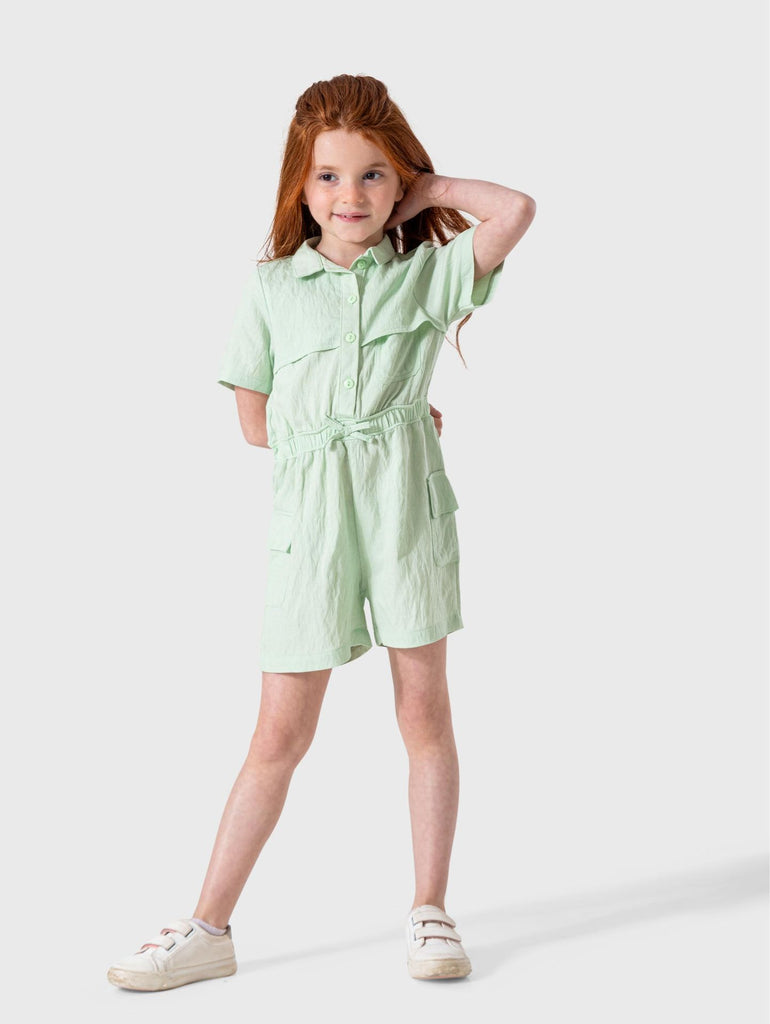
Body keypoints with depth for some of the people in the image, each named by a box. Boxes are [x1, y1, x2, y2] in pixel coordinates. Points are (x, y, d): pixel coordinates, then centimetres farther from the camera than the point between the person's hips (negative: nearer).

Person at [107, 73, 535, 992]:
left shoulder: (427, 272, 4)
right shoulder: (269, 288, 6)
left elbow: (516, 210, -11)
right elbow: (257, 424, 8)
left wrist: (428, 189, 2)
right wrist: (341, 434, 2)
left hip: (406, 503, 0)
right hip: (310, 511, 0)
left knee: (424, 710, 6)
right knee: (279, 733, 2)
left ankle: (430, 914, 20)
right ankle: (207, 931, 12)